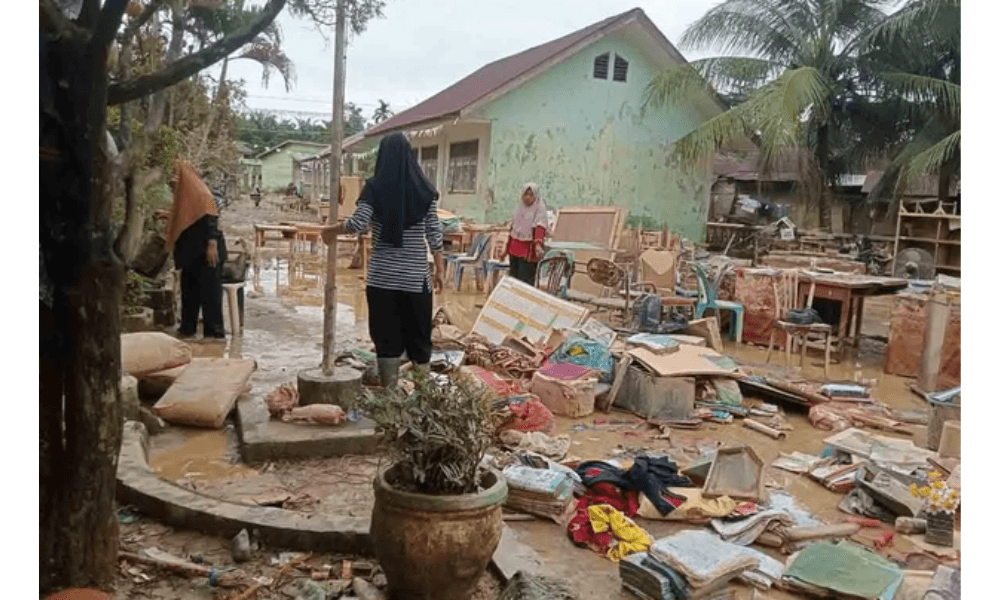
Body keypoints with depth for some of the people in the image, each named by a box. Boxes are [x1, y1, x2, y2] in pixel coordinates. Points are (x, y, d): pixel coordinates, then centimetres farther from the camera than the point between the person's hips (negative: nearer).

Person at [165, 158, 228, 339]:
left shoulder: (200, 192, -11)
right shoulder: (183, 194, 16)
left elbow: (210, 218, -20)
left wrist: (212, 244, -27)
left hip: (205, 250, -10)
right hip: (190, 251, 10)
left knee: (209, 290, -7)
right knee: (189, 289, 14)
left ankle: (215, 332, -3)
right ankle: (187, 328, 24)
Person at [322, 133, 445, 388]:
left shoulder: (374, 189, -3)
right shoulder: (424, 190, 1)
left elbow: (357, 223, -10)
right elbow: (434, 235, 0)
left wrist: (332, 230, 9)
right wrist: (440, 270, 7)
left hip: (382, 276, 0)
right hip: (416, 277, 1)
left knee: (386, 338, 6)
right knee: (419, 337, 11)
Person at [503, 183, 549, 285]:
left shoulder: (540, 210, -9)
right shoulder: (520, 208, 13)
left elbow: (540, 229, -24)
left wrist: (538, 244, -42)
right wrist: (507, 248, 24)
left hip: (528, 251, -7)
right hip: (514, 249, 7)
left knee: (525, 280, -11)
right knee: (513, 278, 9)